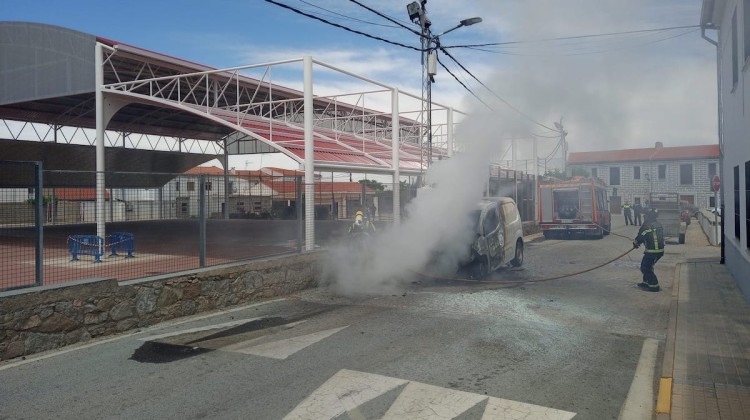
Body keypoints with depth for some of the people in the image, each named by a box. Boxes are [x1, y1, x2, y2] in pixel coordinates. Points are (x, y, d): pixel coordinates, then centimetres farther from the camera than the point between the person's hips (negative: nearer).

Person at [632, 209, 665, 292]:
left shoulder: (646, 226, -14)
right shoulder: (659, 225, 12)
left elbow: (640, 237, -8)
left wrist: (635, 244, 13)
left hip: (652, 251, -9)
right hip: (660, 250, 9)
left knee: (645, 267, 1)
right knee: (648, 266, 23)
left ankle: (654, 286, -1)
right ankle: (646, 282, 31)